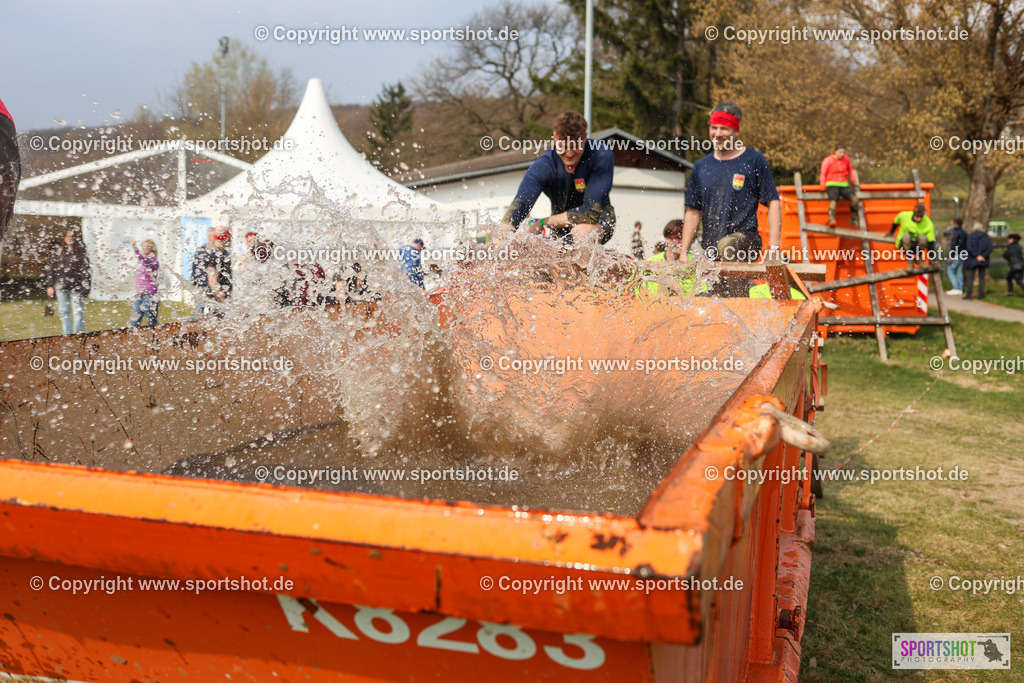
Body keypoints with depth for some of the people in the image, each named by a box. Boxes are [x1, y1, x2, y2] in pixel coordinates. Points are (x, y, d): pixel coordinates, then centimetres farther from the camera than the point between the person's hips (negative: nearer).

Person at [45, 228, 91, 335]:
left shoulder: (80, 252, -1)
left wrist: (85, 289, -8)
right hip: (61, 287, 4)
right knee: (64, 312, 8)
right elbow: (51, 267, 15)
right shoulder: (58, 250, 10)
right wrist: (50, 285, 10)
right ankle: (67, 335, 15)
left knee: (78, 313, -7)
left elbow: (86, 270, -3)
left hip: (76, 287, -4)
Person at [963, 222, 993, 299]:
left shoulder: (971, 236, -4)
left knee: (970, 278, 2)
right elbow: (990, 248, -6)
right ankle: (981, 294, 7)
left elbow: (969, 248, -15)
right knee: (981, 278, 8)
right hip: (983, 261, 2)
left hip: (972, 260, -2)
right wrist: (983, 256, -10)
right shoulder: (987, 237, 4)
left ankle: (969, 294, -4)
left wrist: (977, 256, -12)